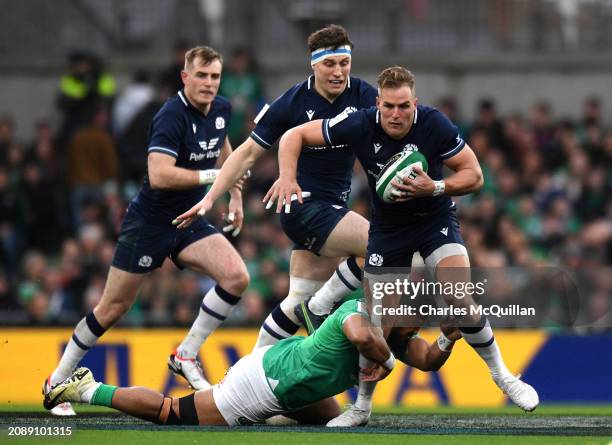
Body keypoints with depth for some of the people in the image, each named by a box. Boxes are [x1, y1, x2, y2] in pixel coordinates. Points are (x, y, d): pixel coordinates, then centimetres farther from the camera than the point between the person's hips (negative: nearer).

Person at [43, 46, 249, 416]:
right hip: (149, 221, -6)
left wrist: (236, 195, 24)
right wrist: (213, 176, -31)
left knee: (237, 277, -17)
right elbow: (159, 176, -34)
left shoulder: (221, 109, 2)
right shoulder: (172, 116, -22)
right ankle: (59, 379, 20)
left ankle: (186, 356, -2)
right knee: (113, 309, 2)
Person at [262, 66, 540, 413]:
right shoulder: (359, 125, -21)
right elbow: (295, 136, -11)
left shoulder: (434, 125, -24)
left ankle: (503, 376, 2)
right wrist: (287, 176, -28)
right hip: (387, 226, 2)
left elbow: (474, 176, -16)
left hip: (436, 218, -2)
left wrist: (434, 187, -33)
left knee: (459, 299, -21)